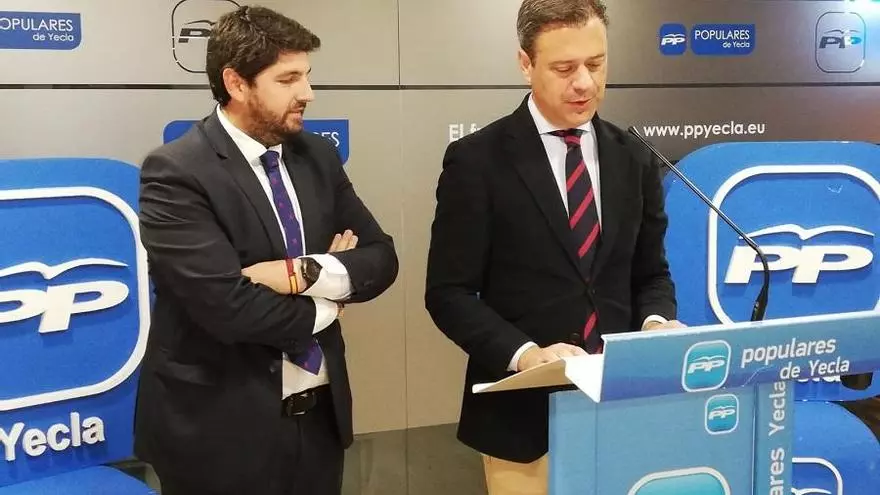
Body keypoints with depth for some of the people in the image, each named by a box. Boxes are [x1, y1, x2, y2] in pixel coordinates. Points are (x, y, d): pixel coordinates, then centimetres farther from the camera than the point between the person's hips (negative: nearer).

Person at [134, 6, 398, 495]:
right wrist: (327, 302, -8)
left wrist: (305, 273, -17)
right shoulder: (175, 173, -16)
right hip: (222, 428, -6)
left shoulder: (318, 156, 5)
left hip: (321, 413, 6)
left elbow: (380, 258, 2)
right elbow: (228, 307, -24)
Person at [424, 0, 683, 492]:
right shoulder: (477, 160, -8)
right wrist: (524, 353, -22)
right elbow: (449, 292, -9)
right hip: (524, 410, -3)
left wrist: (656, 322, -9)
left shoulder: (635, 160, 6)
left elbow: (651, 273, 12)